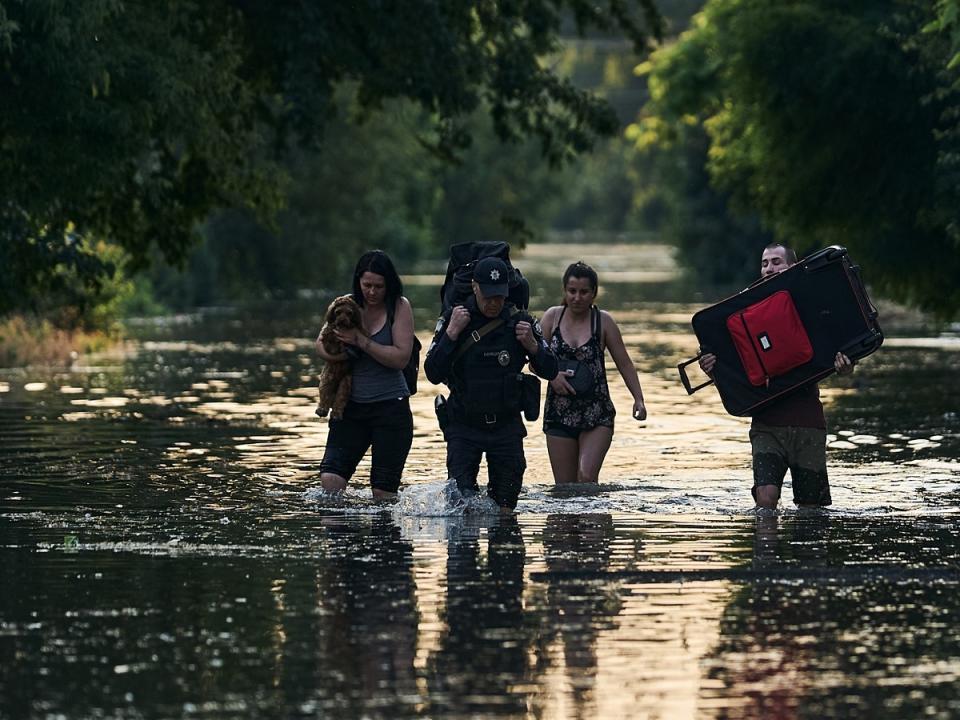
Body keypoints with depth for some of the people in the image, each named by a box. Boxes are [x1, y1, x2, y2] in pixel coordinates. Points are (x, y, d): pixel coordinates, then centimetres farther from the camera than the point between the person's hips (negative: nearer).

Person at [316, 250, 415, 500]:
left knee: (383, 492, -1)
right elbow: (321, 343, 11)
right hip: (351, 406, 3)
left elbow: (401, 357, -12)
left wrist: (362, 341, -17)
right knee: (330, 480, -12)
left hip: (390, 406, -3)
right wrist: (332, 353, -11)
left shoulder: (400, 307, -4)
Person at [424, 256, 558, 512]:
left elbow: (550, 372, 2)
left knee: (505, 507, 3)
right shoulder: (453, 319, -6)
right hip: (464, 426, -1)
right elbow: (433, 374, -12)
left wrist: (533, 346, -16)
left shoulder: (519, 322, -3)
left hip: (507, 426, 1)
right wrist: (451, 334, -20)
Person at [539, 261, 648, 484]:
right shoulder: (553, 317, 3)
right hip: (559, 413, 2)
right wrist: (551, 375, -16)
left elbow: (624, 364, 2)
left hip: (597, 415, -2)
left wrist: (638, 399, -9)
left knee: (586, 478, -20)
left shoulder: (603, 321, -1)